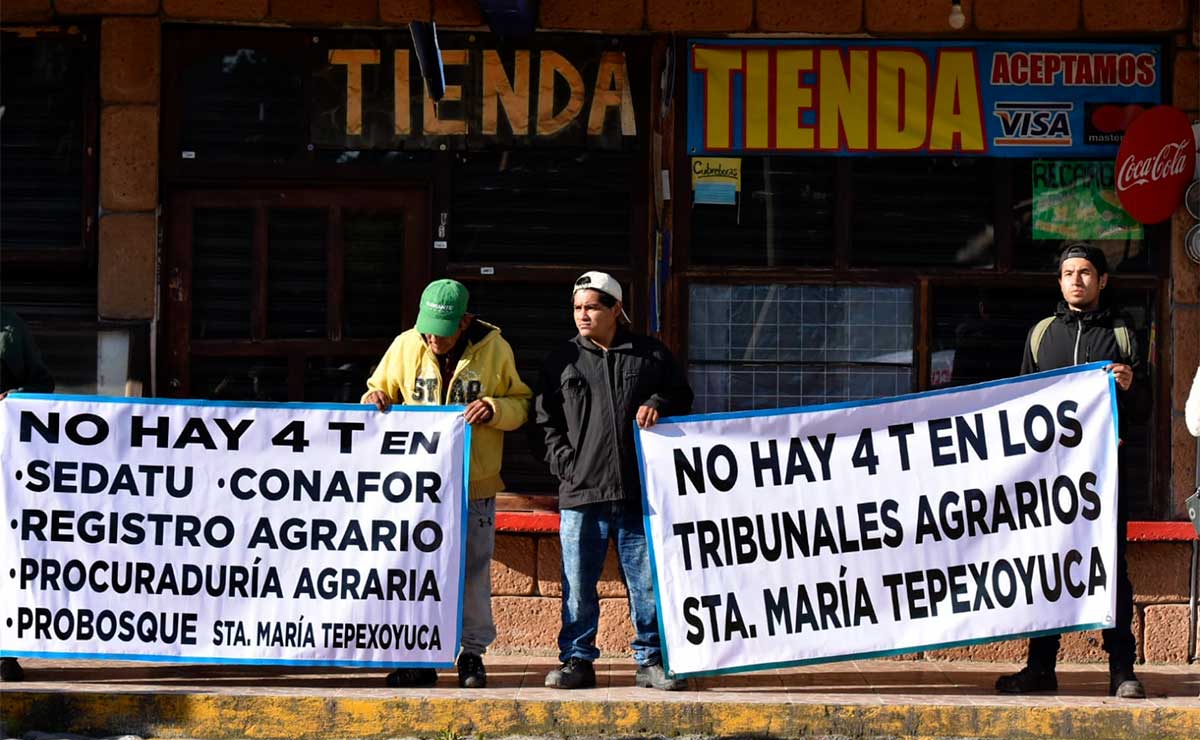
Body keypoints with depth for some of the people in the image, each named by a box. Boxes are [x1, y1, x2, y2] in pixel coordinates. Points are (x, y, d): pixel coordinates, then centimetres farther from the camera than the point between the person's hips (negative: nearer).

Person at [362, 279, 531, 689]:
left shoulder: (495, 350, -2)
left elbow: (523, 404, 5)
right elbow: (382, 391, 17)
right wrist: (375, 399, -6)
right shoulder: (406, 346, 3)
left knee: (473, 572, 3)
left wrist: (495, 408, -15)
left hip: (475, 485, -2)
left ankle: (473, 654, 15)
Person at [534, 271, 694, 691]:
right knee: (578, 585, 2)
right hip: (581, 494, 0)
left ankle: (651, 660, 11)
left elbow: (682, 398, 16)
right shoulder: (562, 361, 10)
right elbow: (546, 421, 10)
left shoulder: (651, 355, 9)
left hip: (639, 493, 0)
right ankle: (577, 660, 11)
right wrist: (564, 463, -3)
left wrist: (658, 405, -6)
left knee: (647, 581, 3)